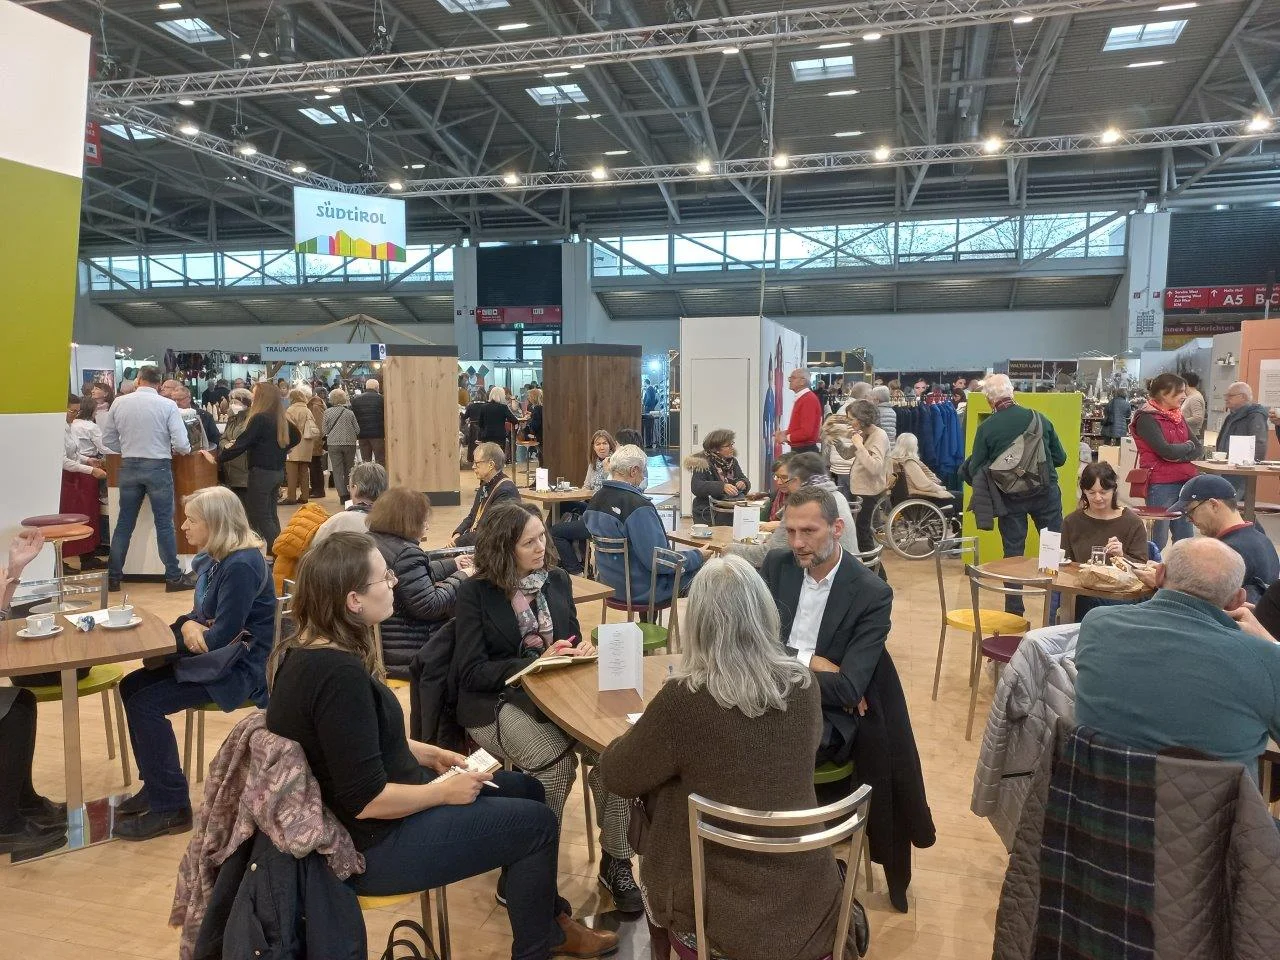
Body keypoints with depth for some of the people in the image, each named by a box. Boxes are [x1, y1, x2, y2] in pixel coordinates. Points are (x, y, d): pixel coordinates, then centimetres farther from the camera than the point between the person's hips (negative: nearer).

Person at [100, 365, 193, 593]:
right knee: (164, 524, 3)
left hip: (129, 467, 3)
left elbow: (107, 440, 6)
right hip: (158, 467, -3)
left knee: (124, 523, 12)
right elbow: (181, 444, -12)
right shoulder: (167, 405, -9)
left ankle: (113, 576, 19)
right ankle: (173, 577, 7)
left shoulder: (119, 403, 0)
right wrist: (184, 449, 10)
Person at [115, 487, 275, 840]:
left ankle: (170, 808, -5)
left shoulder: (241, 565, -23)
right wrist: (188, 625, -11)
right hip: (218, 657, 10)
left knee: (146, 704, -16)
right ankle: (156, 786, 18)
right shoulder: (214, 559, 8)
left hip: (240, 668, -10)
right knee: (131, 686, 8)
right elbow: (205, 614, 15)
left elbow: (225, 633, -26)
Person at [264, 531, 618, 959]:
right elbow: (366, 800, -29)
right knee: (537, 823, -2)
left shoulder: (306, 649, 0)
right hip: (370, 842, -10)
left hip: (360, 813, 10)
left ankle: (549, 919, 30)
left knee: (526, 789, 15)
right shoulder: (338, 674, -31)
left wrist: (429, 754, 8)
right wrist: (443, 792, -15)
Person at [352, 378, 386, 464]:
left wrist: (354, 434, 15)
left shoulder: (355, 399, 10)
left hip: (362, 435, 4)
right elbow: (385, 418, -3)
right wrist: (386, 434, 1)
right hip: (378, 434, -4)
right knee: (380, 461, -2)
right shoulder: (381, 398, -1)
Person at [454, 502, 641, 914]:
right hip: (497, 701, -4)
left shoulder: (557, 579, 10)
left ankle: (615, 863, -9)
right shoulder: (475, 593, -5)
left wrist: (583, 646, -5)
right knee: (557, 761, -32)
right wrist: (537, 662, -19)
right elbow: (471, 671, -9)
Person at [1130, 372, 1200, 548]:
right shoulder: (1147, 418, -9)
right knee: (1158, 542, 0)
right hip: (1161, 485, -7)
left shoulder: (1178, 416, 14)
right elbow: (1165, 450, -20)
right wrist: (1187, 445, -1)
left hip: (1184, 482, 7)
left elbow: (1197, 449, 7)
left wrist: (1177, 454, -12)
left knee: (1185, 541, 11)